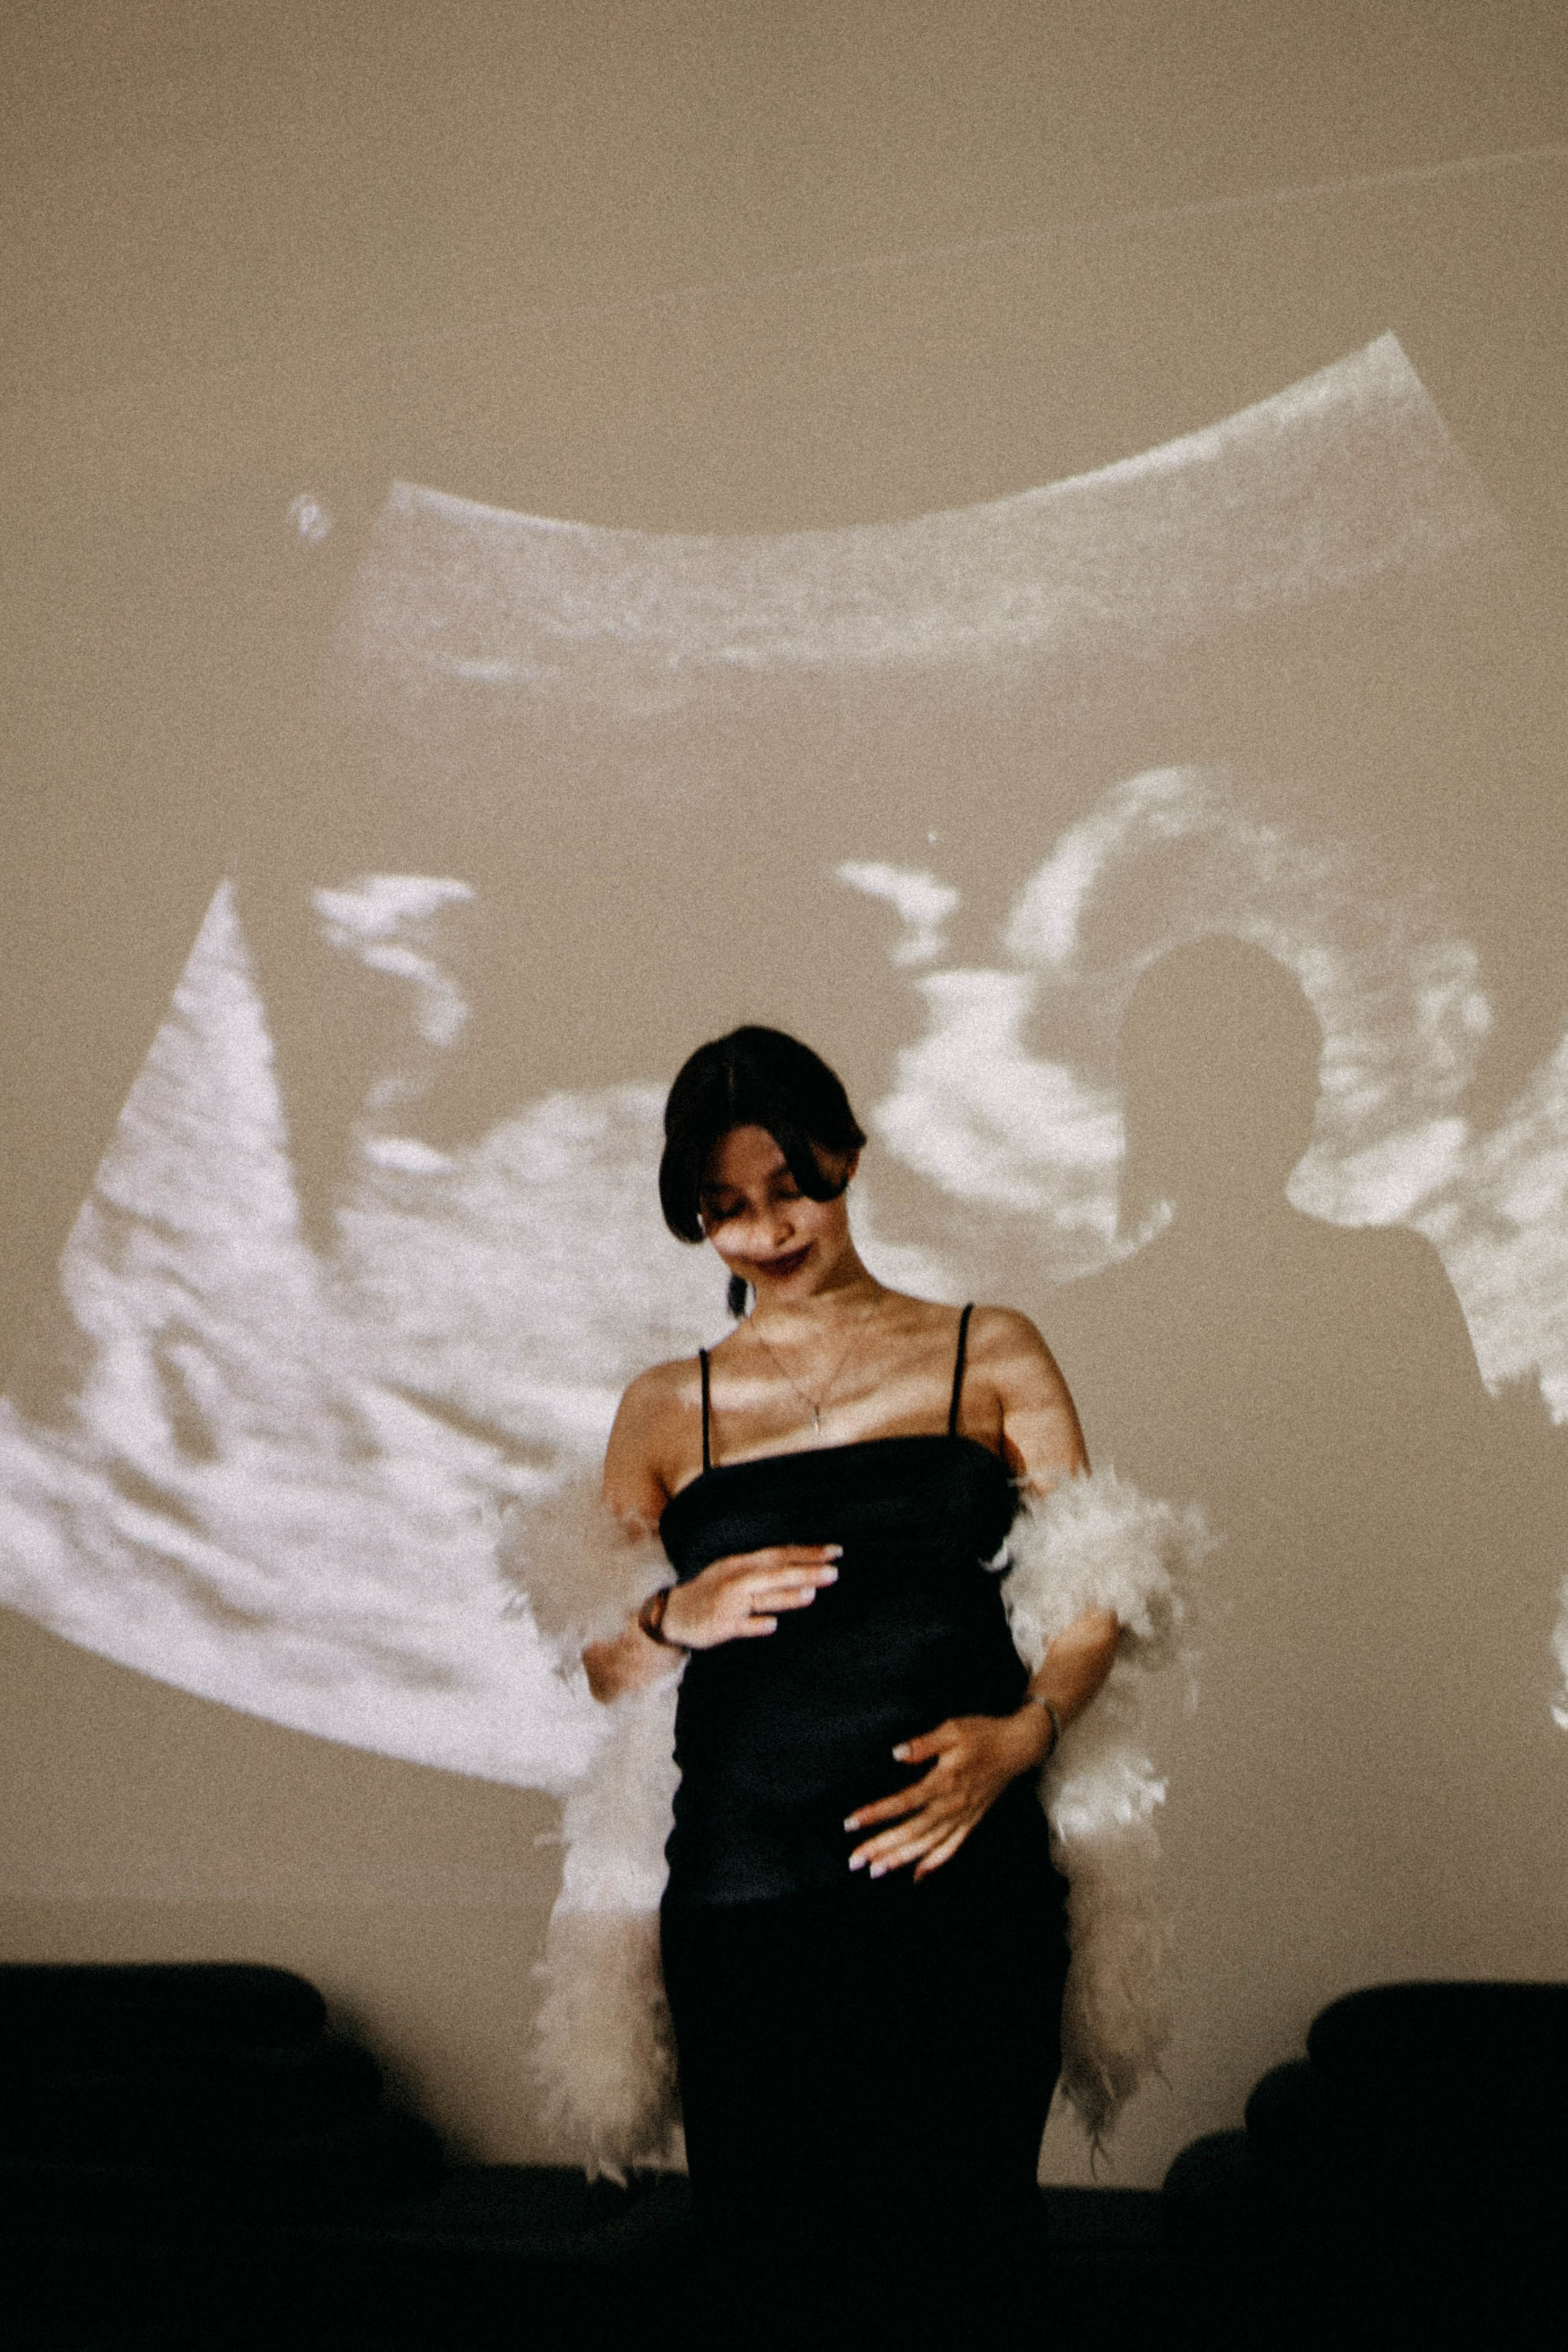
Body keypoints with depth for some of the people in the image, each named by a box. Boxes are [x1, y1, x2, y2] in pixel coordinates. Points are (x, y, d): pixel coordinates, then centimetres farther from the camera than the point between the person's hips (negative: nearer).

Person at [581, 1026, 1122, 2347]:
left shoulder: (991, 1355, 9)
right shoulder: (667, 1411, 12)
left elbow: (1094, 1593, 6)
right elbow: (600, 1672, 13)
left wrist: (1025, 1731, -12)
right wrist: (676, 1622, -8)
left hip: (963, 1891, -1)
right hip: (744, 1907, 1)